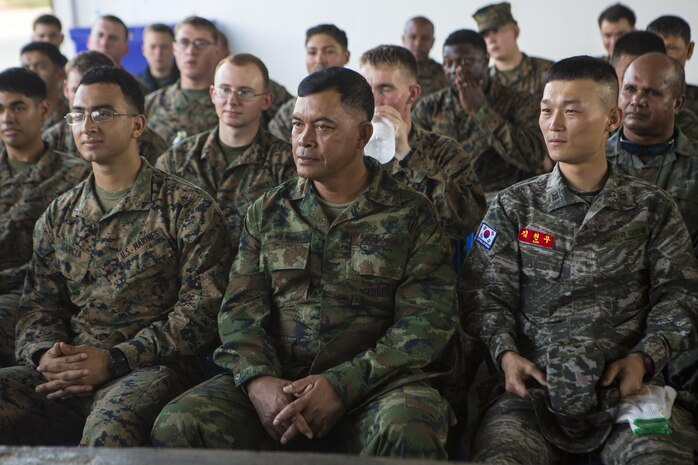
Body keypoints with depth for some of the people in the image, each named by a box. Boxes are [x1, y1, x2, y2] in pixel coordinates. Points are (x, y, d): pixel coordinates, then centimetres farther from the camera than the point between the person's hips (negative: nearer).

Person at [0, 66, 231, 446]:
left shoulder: (189, 208, 2)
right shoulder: (58, 215, 20)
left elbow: (202, 306, -6)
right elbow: (39, 303, 18)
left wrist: (113, 360, -14)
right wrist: (45, 354, -6)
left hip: (150, 370, -5)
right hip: (67, 372, 5)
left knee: (111, 423, -38)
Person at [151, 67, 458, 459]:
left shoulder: (412, 216, 5)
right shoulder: (267, 212, 15)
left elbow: (428, 320, -4)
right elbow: (241, 309, 8)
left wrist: (343, 385, -16)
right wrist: (258, 379, -13)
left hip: (375, 382, -3)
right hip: (274, 380, 3)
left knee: (408, 433, -37)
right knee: (176, 425, -23)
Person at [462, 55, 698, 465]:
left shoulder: (653, 210, 11)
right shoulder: (513, 207, 11)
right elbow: (486, 295, 7)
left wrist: (644, 357, -8)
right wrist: (506, 353, -11)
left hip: (628, 386, 0)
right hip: (533, 385, 0)